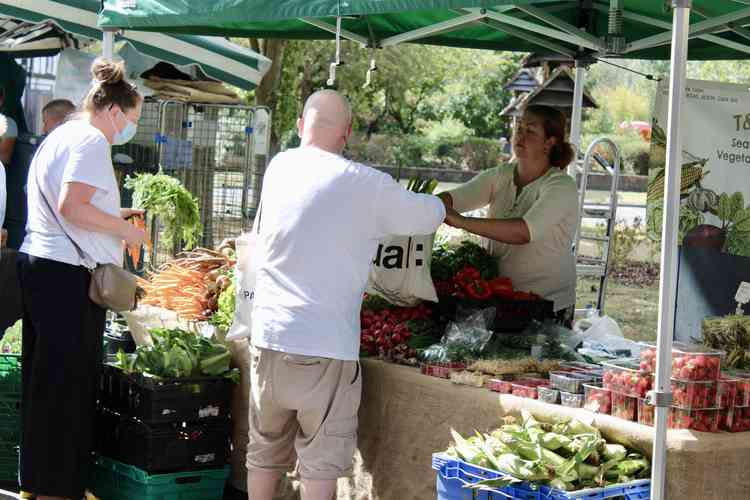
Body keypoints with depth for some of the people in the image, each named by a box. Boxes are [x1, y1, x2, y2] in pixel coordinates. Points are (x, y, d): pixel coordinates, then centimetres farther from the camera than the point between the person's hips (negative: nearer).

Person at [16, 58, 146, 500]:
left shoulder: (62, 135, 20)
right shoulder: (91, 141, -11)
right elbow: (72, 207, -22)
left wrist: (116, 214, 21)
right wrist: (124, 229, -12)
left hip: (39, 266, 10)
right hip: (67, 276, -10)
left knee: (45, 383, 15)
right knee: (67, 384, -4)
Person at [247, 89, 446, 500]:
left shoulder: (278, 168, 5)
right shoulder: (369, 187, -9)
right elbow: (431, 215, 4)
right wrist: (436, 201, 28)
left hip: (268, 336, 5)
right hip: (326, 347, -4)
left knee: (265, 452, 17)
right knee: (322, 464, 3)